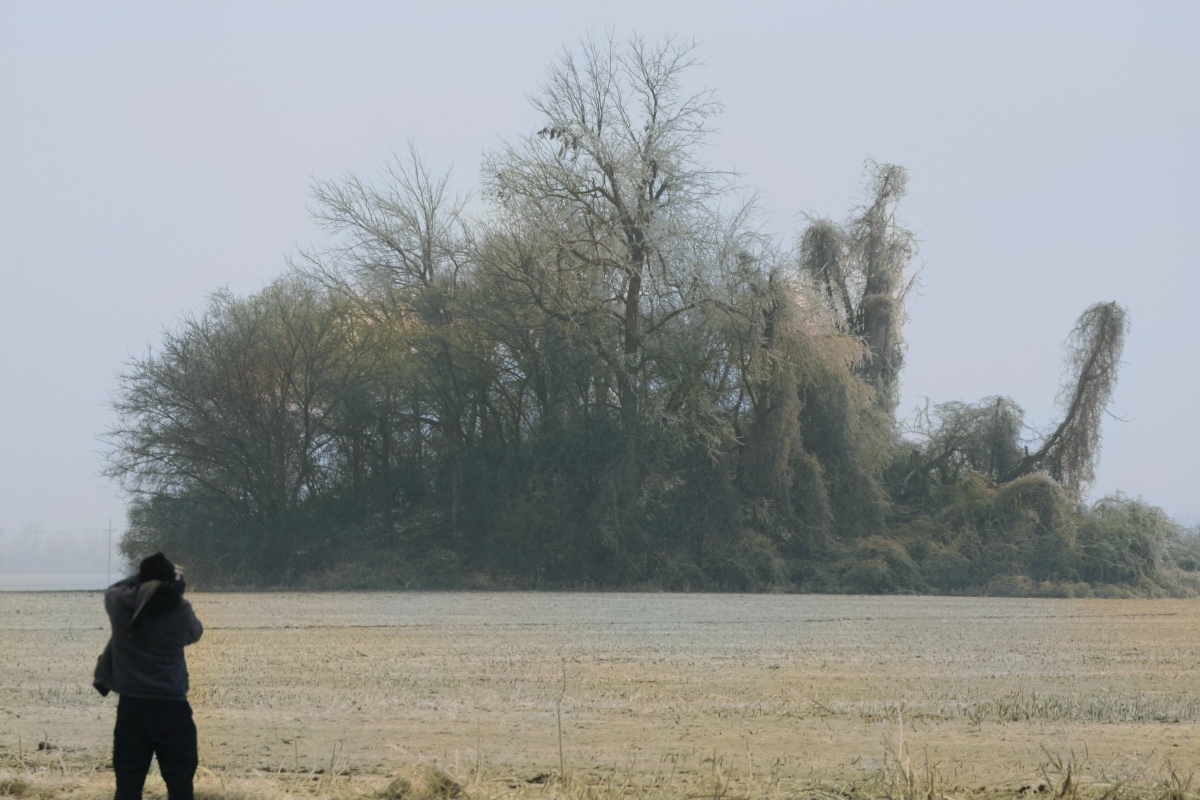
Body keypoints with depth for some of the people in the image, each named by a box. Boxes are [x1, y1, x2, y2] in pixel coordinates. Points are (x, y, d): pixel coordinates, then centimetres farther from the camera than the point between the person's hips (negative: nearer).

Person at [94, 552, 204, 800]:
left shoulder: (120, 605, -6)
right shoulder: (179, 611, -12)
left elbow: (114, 589, 19)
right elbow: (195, 633, 11)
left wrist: (145, 577, 19)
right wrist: (175, 589, 18)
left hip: (131, 707, 2)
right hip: (171, 708, -2)